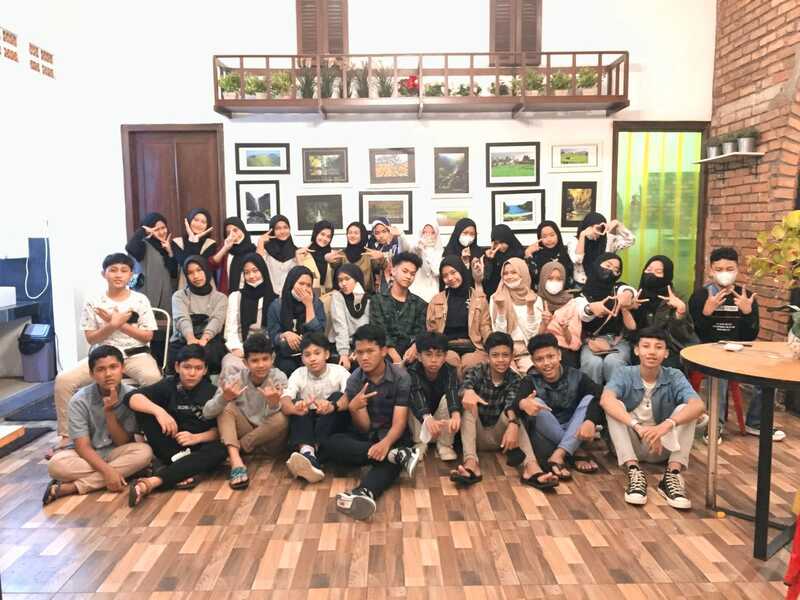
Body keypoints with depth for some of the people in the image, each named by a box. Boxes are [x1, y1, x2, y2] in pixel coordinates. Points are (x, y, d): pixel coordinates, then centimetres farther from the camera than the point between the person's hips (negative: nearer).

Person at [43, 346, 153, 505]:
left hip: (116, 453, 2)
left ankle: (72, 487, -26)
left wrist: (109, 412, -23)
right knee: (56, 464, -31)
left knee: (144, 452, -32)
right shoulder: (80, 400, -13)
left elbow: (123, 443, -10)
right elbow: (82, 446, -16)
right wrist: (107, 471, -32)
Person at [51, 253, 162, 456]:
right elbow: (91, 339, 2)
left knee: (153, 377, -36)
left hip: (135, 354, -2)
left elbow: (147, 336, -1)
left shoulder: (140, 300, 2)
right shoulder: (92, 302, 4)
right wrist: (112, 325, -15)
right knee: (63, 380, -20)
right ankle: (66, 435, -5)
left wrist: (120, 324, -12)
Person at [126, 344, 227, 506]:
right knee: (144, 410, -18)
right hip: (170, 448, 1)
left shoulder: (212, 392, -1)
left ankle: (152, 482, -43)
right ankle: (183, 470, -29)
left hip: (198, 448, -1)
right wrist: (158, 411, -33)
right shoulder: (168, 385, -1)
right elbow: (131, 397, -16)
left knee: (219, 451, -34)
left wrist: (196, 438, -25)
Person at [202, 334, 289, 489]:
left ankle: (239, 447, -14)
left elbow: (273, 418, -23)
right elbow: (207, 414, -18)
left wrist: (274, 404, -47)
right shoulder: (236, 379, -10)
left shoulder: (279, 378, -13)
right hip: (244, 431, 2)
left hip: (270, 440, -2)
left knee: (281, 419, -32)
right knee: (227, 407, -20)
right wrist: (224, 398, -40)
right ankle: (236, 461, -35)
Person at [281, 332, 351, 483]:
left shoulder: (339, 372, -7)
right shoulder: (298, 374, -2)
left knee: (338, 397, -27)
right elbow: (284, 403, -19)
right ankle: (307, 452, -52)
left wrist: (332, 406, -47)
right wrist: (295, 408, -44)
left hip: (333, 426, -1)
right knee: (297, 403, -26)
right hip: (307, 424, 2)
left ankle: (313, 450, -40)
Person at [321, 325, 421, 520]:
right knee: (328, 444, -25)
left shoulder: (401, 377, -13)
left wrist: (386, 443, -41)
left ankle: (364, 492, -64)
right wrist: (353, 408, -31)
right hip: (366, 436, 4)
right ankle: (397, 455, -34)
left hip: (392, 436, -3)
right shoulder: (354, 380, -5)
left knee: (389, 458, -37)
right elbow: (364, 427, -8)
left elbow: (399, 422, -19)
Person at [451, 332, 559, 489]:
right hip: (478, 436, -1)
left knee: (511, 412, -26)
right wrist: (467, 391, -53)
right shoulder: (476, 372, -4)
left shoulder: (514, 380, -3)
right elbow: (465, 386, -28)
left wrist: (513, 424, -46)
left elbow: (513, 404, -24)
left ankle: (531, 466, -46)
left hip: (500, 436, 1)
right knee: (468, 403, -26)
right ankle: (471, 463, -44)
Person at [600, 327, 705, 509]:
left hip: (664, 446, 1)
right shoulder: (624, 374, -12)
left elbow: (698, 405, -29)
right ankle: (634, 471, -33)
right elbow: (605, 400, -32)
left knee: (685, 409, -22)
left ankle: (673, 474, -29)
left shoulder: (674, 377, -9)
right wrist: (637, 426, -46)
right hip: (630, 444, 0)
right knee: (615, 406, -26)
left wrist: (667, 424, -46)